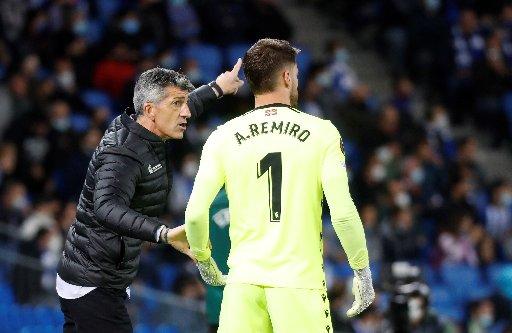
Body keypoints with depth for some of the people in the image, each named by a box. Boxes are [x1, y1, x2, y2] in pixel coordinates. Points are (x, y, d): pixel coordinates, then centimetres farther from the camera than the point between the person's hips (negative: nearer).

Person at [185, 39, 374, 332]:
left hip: (244, 281, 2)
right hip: (301, 282, -2)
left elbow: (195, 214, -1)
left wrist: (204, 261, 18)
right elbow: (342, 212, -8)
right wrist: (363, 272, 3)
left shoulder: (224, 137, 5)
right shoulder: (321, 133, 0)